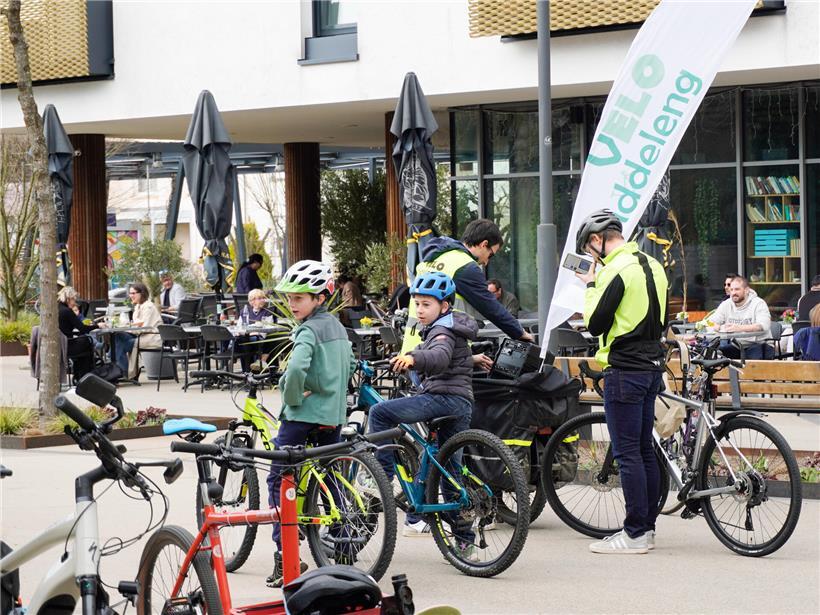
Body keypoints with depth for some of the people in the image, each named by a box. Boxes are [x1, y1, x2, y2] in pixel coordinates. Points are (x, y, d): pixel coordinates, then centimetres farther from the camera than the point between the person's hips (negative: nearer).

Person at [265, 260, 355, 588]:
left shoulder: (308, 330, -15)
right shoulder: (337, 327, 11)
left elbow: (296, 368, -31)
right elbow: (349, 364, 22)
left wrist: (292, 397, -16)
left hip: (303, 414, -8)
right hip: (335, 414, 8)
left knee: (278, 480, -2)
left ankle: (285, 557, -10)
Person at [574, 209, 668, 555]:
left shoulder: (616, 270, -16)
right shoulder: (653, 266, 12)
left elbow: (595, 324, -15)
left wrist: (590, 286, -2)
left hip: (625, 370, -9)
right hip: (651, 366, 9)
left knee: (627, 453, -5)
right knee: (644, 451, 13)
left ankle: (635, 534, -4)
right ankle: (647, 527, 18)